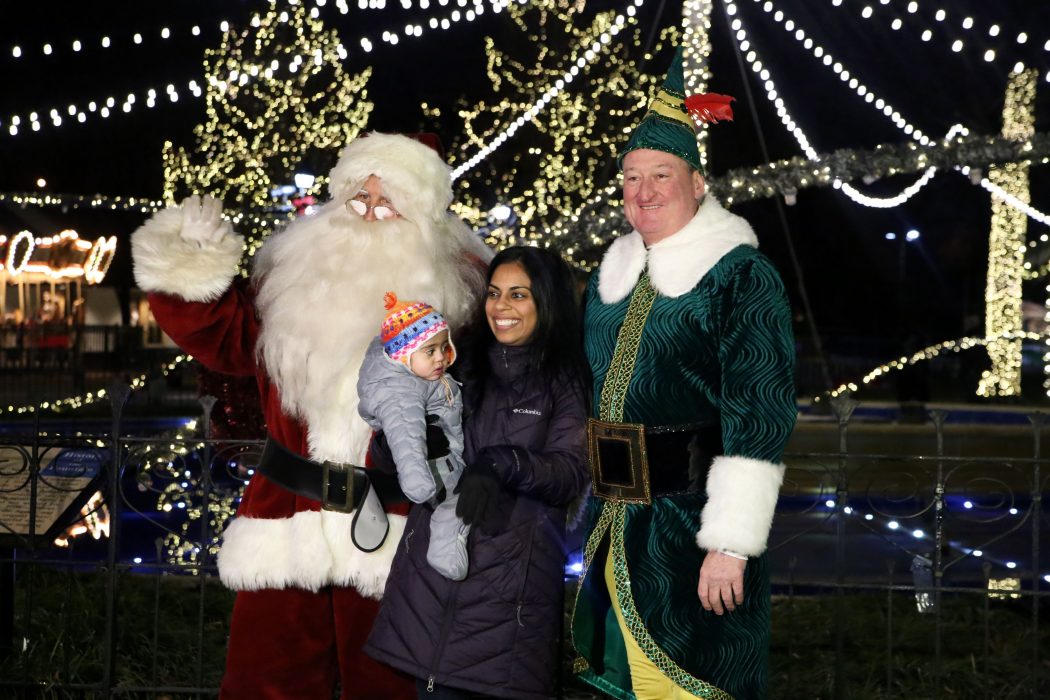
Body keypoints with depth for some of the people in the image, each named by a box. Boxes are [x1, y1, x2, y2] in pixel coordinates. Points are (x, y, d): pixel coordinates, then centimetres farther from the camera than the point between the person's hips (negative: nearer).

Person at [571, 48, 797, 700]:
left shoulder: (742, 275, -11)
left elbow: (758, 420, -17)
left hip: (691, 523, -7)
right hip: (613, 523, 7)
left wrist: (730, 544, -20)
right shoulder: (613, 274, 11)